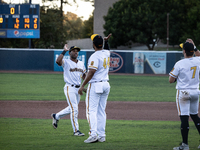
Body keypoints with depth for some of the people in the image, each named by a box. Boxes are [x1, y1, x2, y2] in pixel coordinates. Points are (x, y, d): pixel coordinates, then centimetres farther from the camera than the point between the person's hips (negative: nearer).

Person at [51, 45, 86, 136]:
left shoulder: (81, 64, 13)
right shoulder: (66, 62, -6)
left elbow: (84, 75, 21)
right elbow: (58, 61, -28)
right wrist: (64, 51, -23)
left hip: (78, 89, 7)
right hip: (69, 88, -7)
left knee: (72, 109, 17)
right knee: (74, 109, -11)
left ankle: (56, 116, 39)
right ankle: (76, 130, -8)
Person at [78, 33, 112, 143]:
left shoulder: (95, 56, -15)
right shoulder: (107, 53, 8)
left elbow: (91, 72, -22)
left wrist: (82, 86, -20)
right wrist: (106, 41, 24)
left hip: (95, 85, -8)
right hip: (106, 84, 8)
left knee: (91, 110, -8)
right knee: (101, 111, 11)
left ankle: (93, 134, -19)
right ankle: (101, 135, 10)